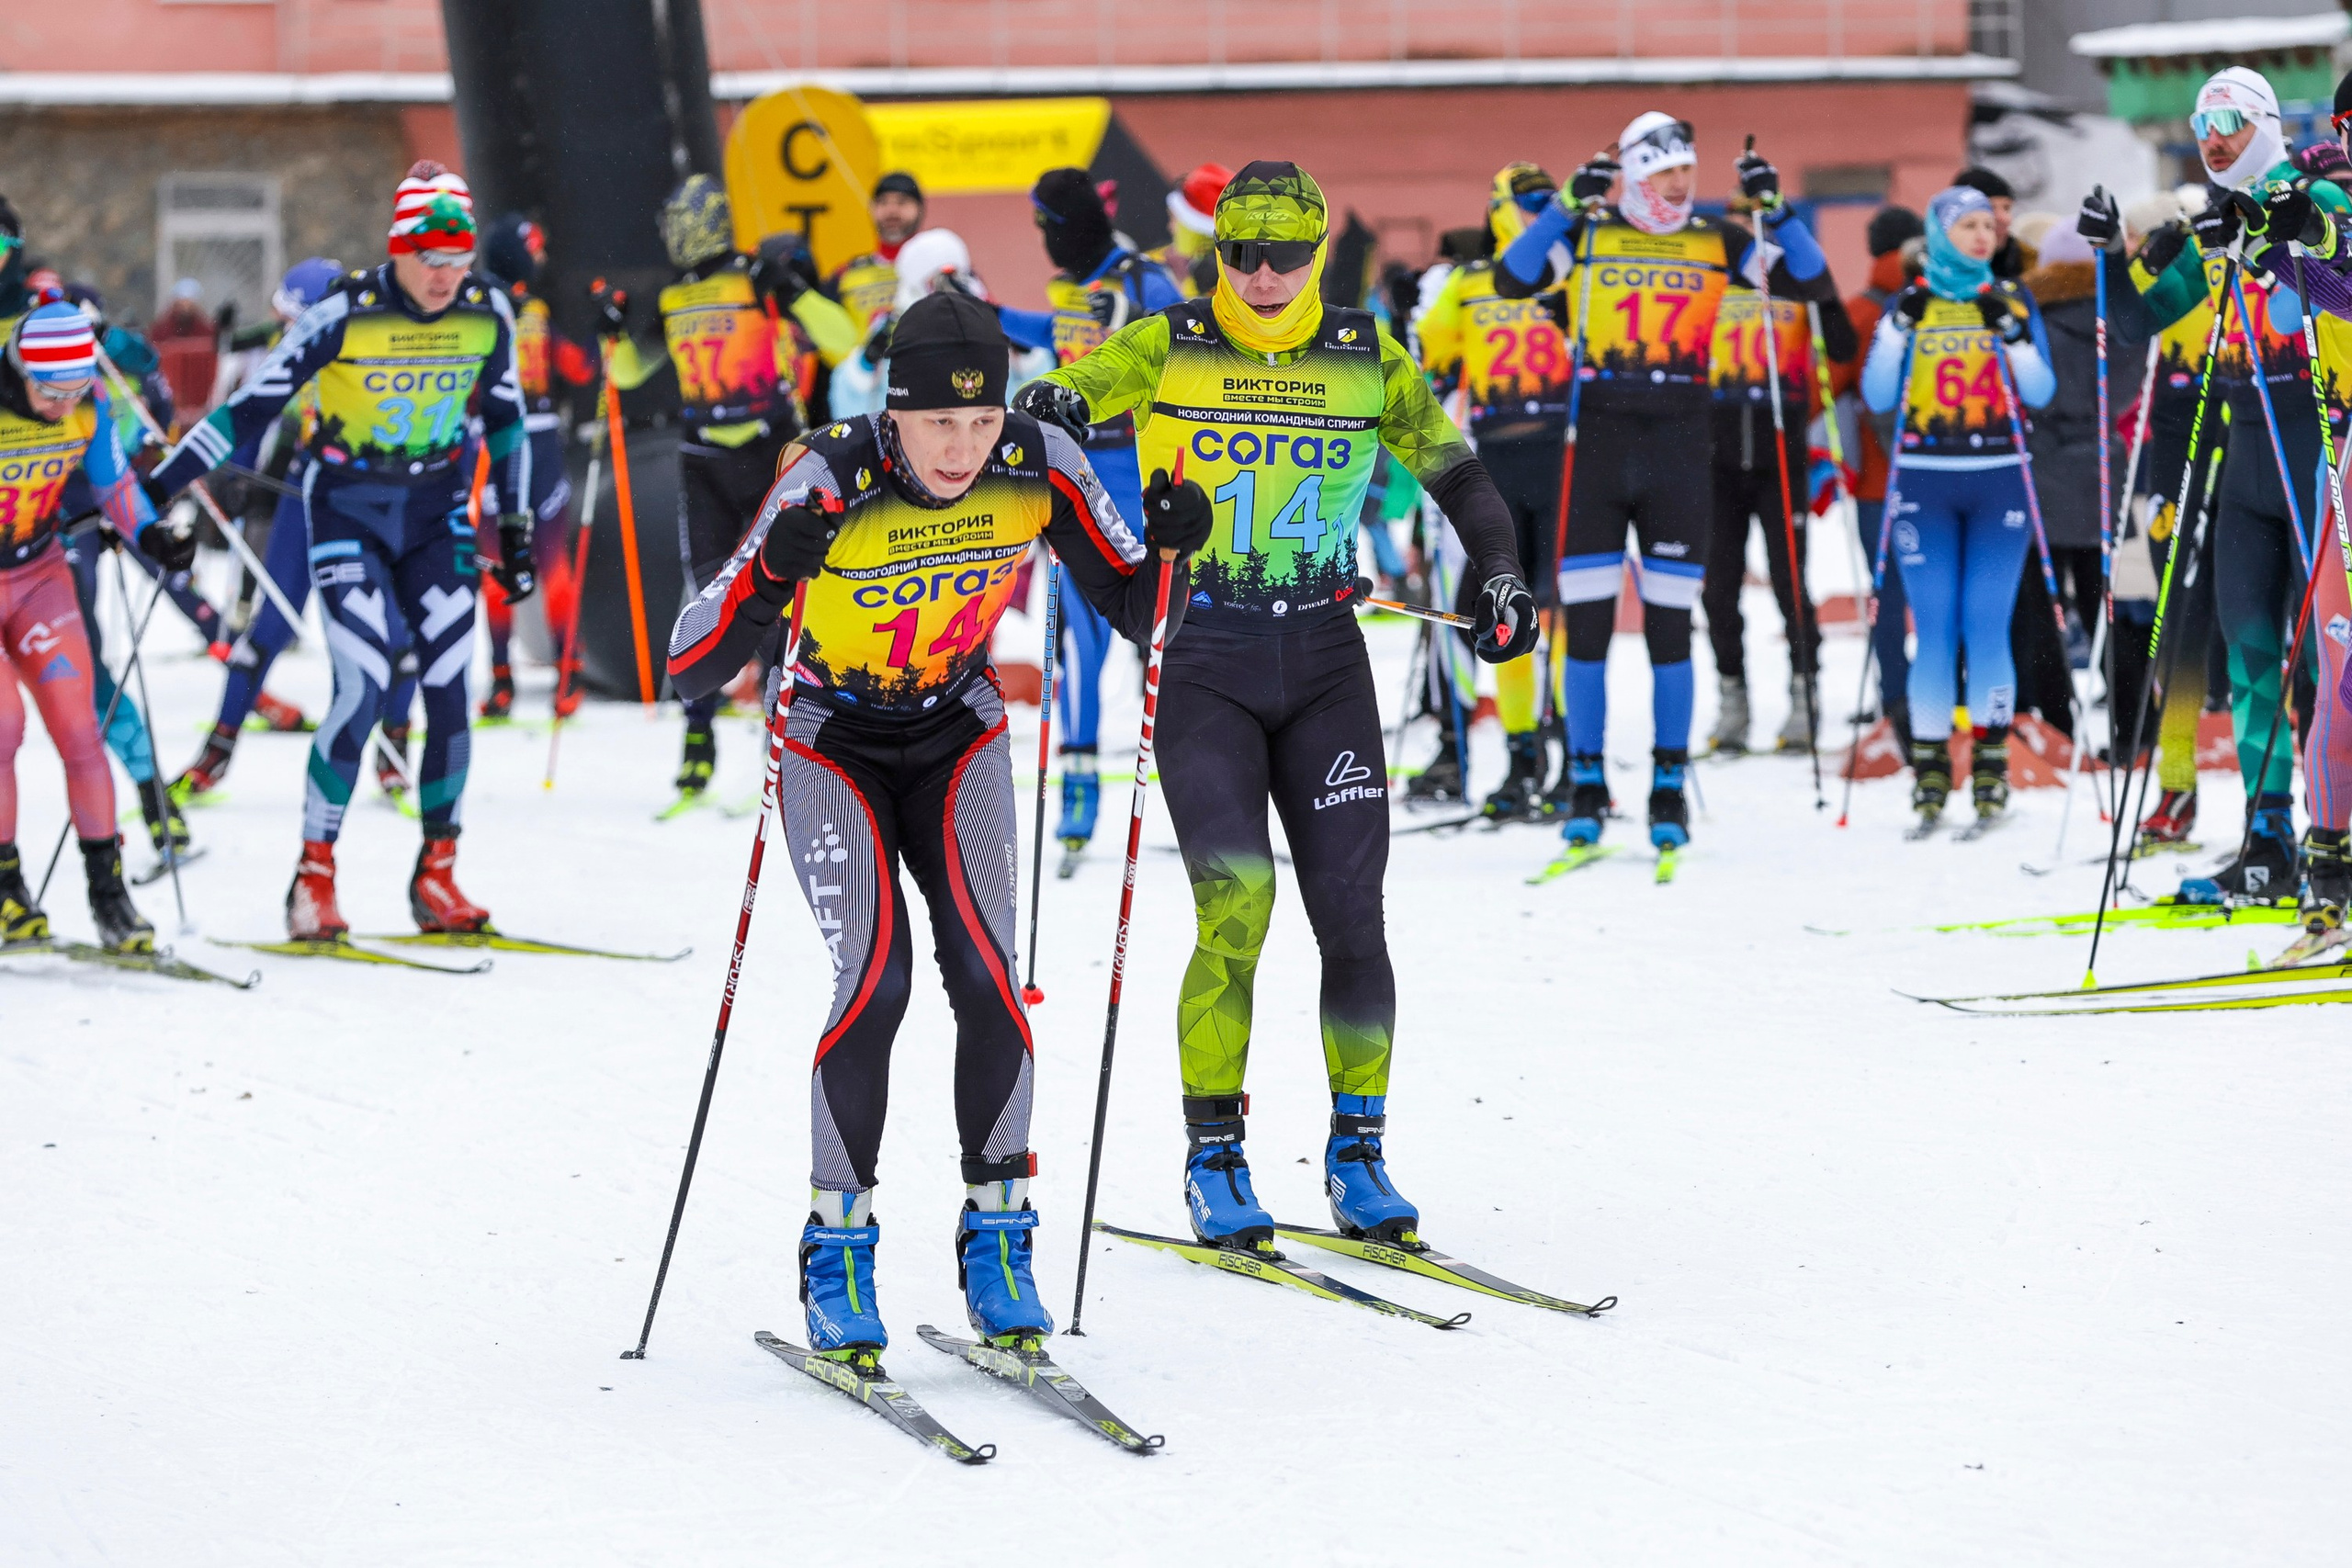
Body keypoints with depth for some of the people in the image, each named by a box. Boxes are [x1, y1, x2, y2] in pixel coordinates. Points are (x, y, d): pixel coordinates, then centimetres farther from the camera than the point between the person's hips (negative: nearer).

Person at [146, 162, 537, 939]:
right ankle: (314, 874, -6)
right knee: (364, 687, -15)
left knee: (449, 687, -4)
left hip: (436, 510, 4)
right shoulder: (345, 314, -19)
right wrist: (158, 486, -15)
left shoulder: (487, 314, -6)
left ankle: (436, 875, 8)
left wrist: (515, 526, 11)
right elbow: (252, 405, -14)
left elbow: (504, 419, 10)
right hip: (348, 509, -4)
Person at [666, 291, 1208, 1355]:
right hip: (833, 745, -2)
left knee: (985, 976, -15)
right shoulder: (829, 482, -29)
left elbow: (1140, 618, -8)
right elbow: (690, 668, -31)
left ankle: (998, 1239, 0)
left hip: (958, 739, 3)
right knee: (875, 978, -19)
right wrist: (771, 578, -49)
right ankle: (837, 1249, -5)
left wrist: (1170, 550, -29)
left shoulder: (1040, 469, -20)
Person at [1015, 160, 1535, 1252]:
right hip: (1202, 658, -2)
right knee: (1236, 908, -15)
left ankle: (1357, 1151, 14)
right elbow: (1061, 401, -11)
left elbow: (1456, 474, 12)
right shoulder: (1166, 348, -1)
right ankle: (1214, 1159, -1)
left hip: (1324, 659, 2)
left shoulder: (1368, 360, 5)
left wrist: (1499, 574, -4)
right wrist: (1049, 410, -35)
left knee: (1351, 916, -3)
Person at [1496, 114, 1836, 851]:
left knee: (1670, 624, 2)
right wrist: (1569, 205, -19)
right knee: (1586, 623, 0)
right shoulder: (1586, 233, 3)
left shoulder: (1716, 242, 7)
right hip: (1595, 441, -1)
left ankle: (1669, 789, 11)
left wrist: (1775, 208, -9)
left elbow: (1813, 283, 3)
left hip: (1678, 447, 1)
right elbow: (1512, 279, -12)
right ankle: (1586, 786, 10)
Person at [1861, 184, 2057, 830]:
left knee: (1987, 625, -5)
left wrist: (2012, 336, -13)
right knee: (1934, 629, -3)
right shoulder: (1908, 305, 7)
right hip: (1926, 484, 0)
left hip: (1998, 482, 0)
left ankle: (1991, 764, 1)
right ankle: (1929, 766, 1)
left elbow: (2041, 393, 0)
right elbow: (1878, 396, 0)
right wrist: (1901, 328, -11)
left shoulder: (2013, 303, 7)